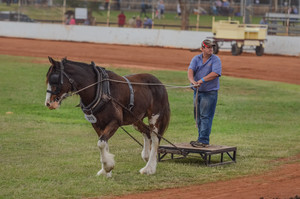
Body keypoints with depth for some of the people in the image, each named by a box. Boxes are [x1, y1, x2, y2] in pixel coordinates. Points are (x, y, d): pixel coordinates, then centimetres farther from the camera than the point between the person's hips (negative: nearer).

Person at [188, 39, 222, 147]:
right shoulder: (196, 59, 6)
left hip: (210, 92, -5)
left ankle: (203, 140, -10)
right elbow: (190, 71, -9)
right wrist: (193, 81, -29)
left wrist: (202, 80, -26)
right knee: (197, 116, 9)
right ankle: (202, 138, 18)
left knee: (205, 116, -9)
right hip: (197, 91, 5)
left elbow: (215, 73, -18)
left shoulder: (216, 60, -3)